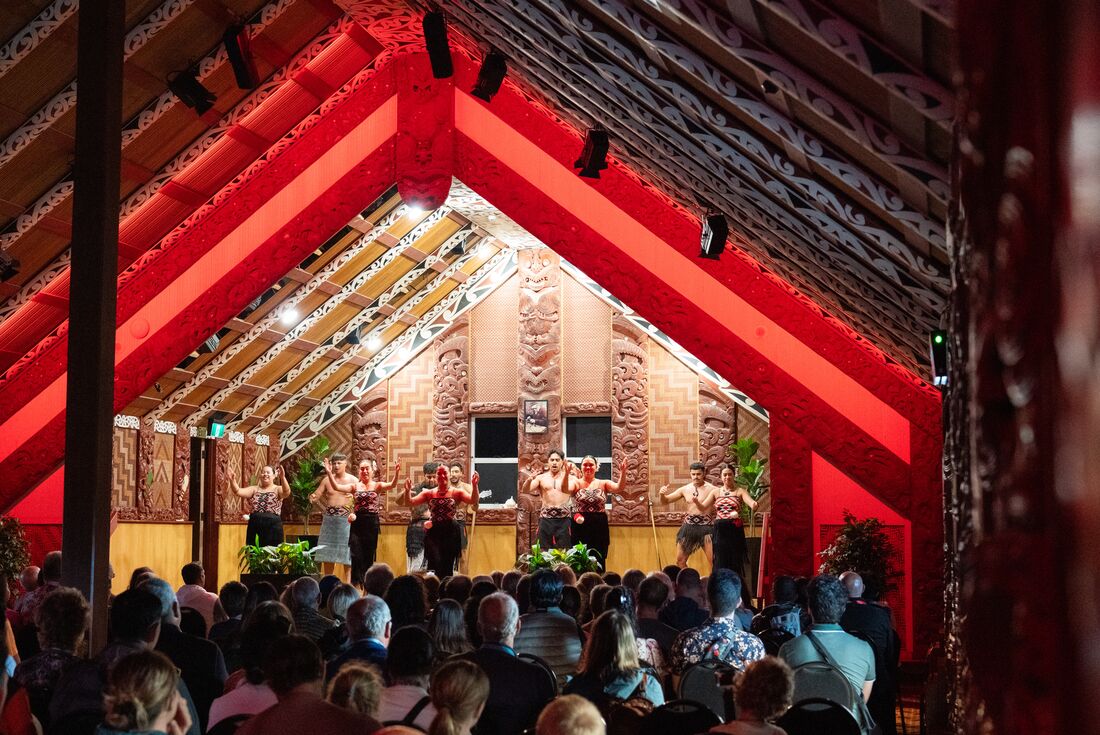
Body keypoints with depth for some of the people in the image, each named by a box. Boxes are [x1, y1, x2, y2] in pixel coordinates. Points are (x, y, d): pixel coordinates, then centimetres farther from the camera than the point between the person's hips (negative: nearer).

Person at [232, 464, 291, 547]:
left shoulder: (277, 489, 4)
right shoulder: (254, 489, 14)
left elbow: (286, 493, -19)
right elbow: (238, 492, 1)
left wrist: (282, 478, -37)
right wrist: (232, 481, -20)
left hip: (273, 526, -3)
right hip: (254, 526, 3)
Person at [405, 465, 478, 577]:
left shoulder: (457, 492, 3)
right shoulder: (428, 493, 7)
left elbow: (473, 500, -12)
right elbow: (410, 502, 0)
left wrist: (475, 486, -29)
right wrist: (408, 490, -20)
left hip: (451, 531, 0)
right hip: (433, 531, 0)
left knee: (448, 567, 5)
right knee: (435, 564, -14)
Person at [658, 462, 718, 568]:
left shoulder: (711, 489, -7)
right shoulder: (685, 489, 7)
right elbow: (665, 501, 11)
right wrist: (662, 494, -11)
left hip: (705, 526, -5)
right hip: (688, 526, 5)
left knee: (714, 561, -8)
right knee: (680, 561, 7)